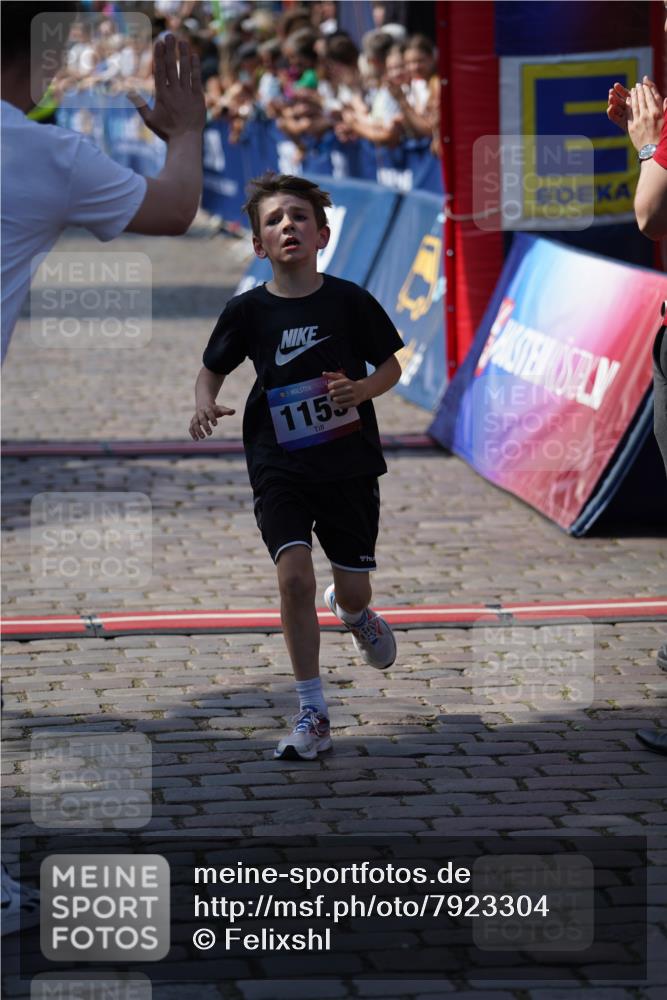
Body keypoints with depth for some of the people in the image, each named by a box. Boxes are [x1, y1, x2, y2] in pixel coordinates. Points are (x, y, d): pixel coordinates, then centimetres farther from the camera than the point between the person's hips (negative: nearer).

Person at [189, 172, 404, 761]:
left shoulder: (349, 300, -7)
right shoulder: (248, 310, -5)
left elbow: (391, 365, 4)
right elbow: (213, 369, 10)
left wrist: (362, 389, -17)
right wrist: (206, 403, -11)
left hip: (349, 461, 0)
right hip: (279, 464, 0)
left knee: (353, 585, 8)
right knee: (294, 575, -17)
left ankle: (352, 613, 50)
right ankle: (313, 714, -7)